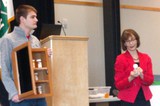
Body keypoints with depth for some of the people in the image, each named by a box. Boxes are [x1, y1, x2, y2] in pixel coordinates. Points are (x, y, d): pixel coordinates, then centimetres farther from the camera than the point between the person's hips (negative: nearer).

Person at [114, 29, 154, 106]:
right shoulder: (120, 59, -4)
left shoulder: (146, 58, 8)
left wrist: (141, 75, -17)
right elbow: (118, 85, -6)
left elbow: (150, 80, 4)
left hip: (144, 99, 4)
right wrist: (131, 77, -23)